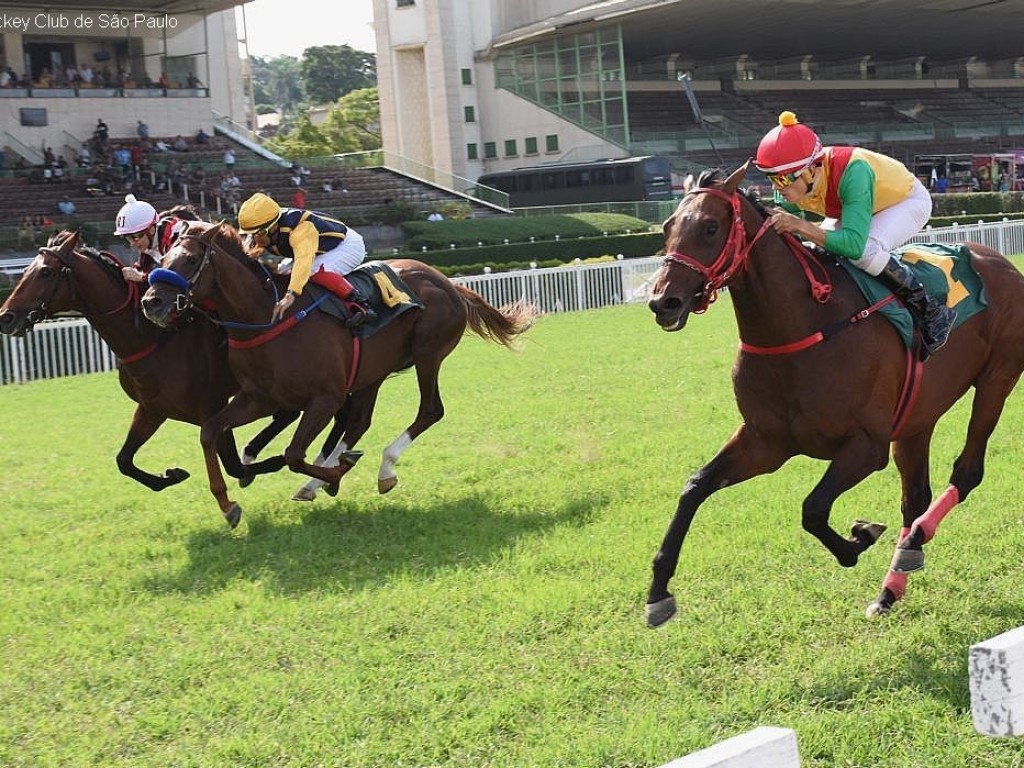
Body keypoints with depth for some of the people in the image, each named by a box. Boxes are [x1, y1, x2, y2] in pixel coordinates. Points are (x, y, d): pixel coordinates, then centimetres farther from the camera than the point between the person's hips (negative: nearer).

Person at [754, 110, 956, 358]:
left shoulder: (851, 172, -43)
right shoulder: (793, 186, -22)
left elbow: (854, 243, -50)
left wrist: (800, 226, -57)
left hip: (909, 200, -8)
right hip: (866, 204, 8)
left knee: (863, 251, -34)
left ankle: (930, 312, -18)